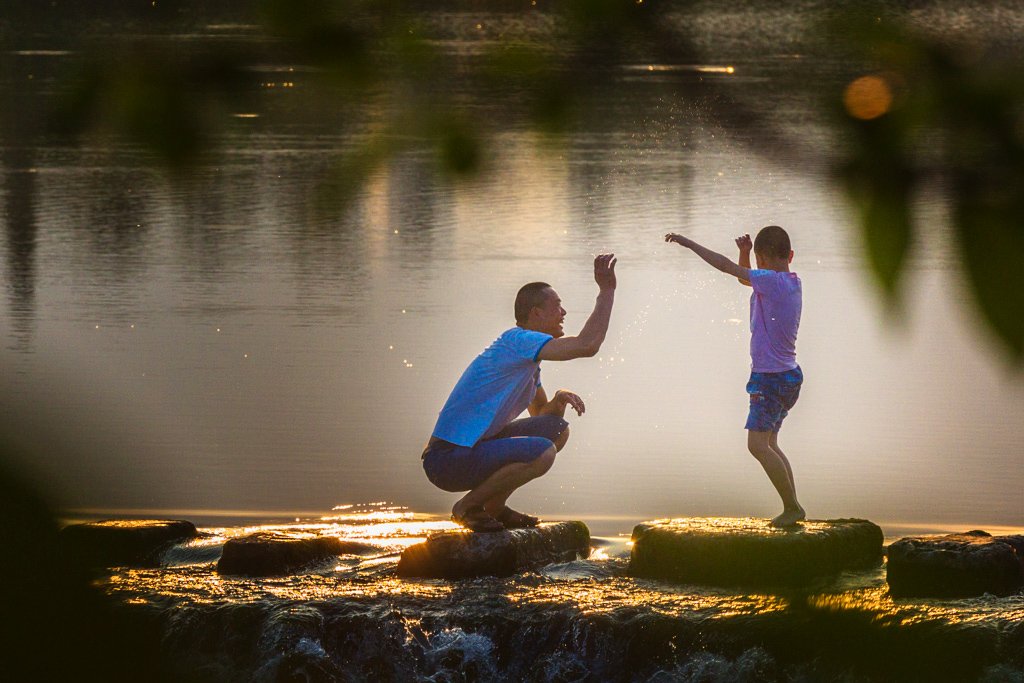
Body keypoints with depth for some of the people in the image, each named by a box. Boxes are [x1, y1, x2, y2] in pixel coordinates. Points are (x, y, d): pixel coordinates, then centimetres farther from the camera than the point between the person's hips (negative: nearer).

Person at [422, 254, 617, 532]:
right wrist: (607, 290, -17)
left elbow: (541, 413, 24)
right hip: (448, 460, -10)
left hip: (474, 446, 10)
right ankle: (467, 506, -8)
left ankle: (494, 506, 15)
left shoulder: (528, 359, 16)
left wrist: (559, 399, 2)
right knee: (542, 452, -27)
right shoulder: (517, 340, -16)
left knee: (557, 428, 13)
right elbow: (587, 345, -24)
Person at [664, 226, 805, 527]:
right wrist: (745, 252, 6)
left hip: (771, 378, -10)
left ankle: (792, 506, -10)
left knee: (758, 444, -12)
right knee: (769, 444, 16)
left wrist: (688, 243, -8)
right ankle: (793, 508, 15)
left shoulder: (773, 282, -18)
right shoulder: (792, 283, 9)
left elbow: (729, 268, -16)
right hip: (789, 376, 10)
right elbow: (744, 277, 24)